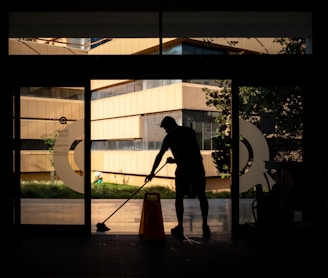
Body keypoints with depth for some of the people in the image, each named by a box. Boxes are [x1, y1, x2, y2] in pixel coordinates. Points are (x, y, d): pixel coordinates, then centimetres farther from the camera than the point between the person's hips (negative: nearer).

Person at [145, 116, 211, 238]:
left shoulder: (170, 136, 4)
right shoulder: (190, 131, 17)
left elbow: (160, 155, 5)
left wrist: (152, 172, 10)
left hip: (183, 169, -4)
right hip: (198, 166, 4)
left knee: (179, 197, 8)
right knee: (202, 196, 9)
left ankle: (180, 226, 9)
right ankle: (205, 226, 8)